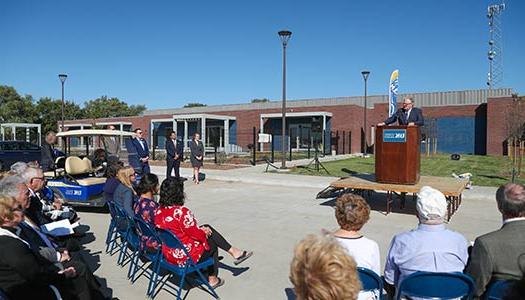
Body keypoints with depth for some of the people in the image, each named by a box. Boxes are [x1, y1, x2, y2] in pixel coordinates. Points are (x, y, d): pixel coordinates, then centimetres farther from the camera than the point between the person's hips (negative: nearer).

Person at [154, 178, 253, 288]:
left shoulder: (158, 211, -3)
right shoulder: (182, 212, -29)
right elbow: (195, 233, -20)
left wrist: (202, 230, 9)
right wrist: (204, 232, 4)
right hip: (185, 257, -8)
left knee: (208, 228, 16)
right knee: (212, 245, 22)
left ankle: (233, 251, 26)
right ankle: (212, 279, 36)